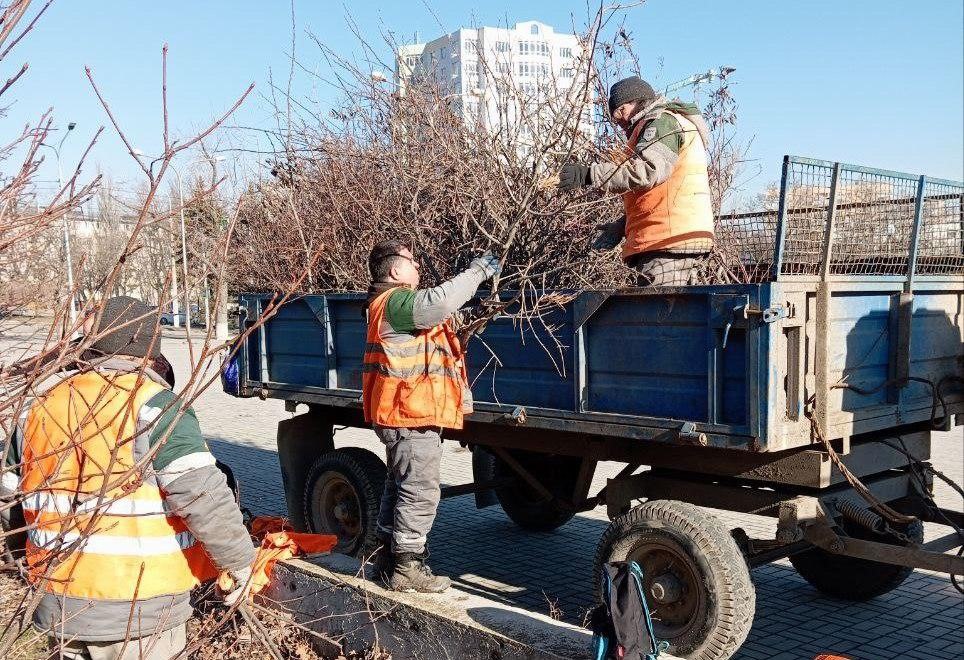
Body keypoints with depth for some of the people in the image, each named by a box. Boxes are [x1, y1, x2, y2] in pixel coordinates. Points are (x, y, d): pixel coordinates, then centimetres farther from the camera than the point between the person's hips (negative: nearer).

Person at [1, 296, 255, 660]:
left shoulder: (41, 408, 6)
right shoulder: (155, 406, -15)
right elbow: (203, 498, -22)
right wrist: (238, 559, -9)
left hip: (58, 606, 6)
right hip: (137, 615, -6)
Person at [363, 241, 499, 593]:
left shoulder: (392, 302, 20)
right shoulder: (396, 301, -16)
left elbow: (436, 306, 25)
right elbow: (439, 302, -32)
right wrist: (478, 271, -22)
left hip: (401, 415, 11)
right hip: (411, 416, -11)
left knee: (399, 485, 18)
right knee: (420, 491, -7)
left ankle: (388, 558, 27)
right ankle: (406, 567, -2)